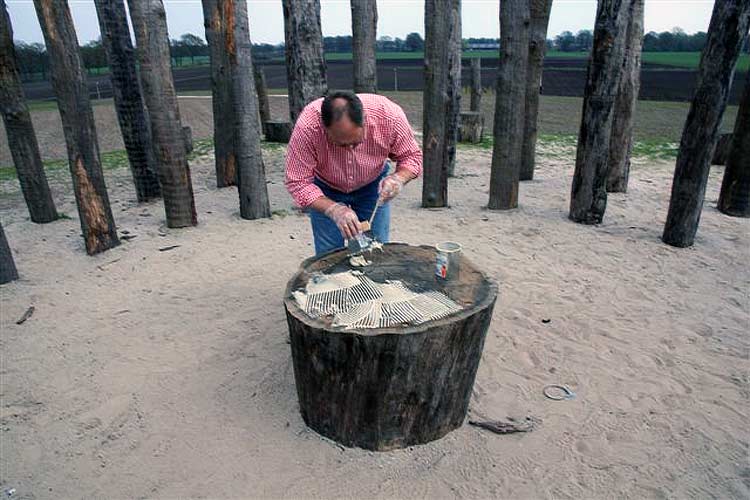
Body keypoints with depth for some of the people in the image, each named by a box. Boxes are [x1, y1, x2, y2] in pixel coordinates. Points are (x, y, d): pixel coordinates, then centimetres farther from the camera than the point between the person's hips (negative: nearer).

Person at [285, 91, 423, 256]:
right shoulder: (307, 126, -35)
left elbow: (412, 156, -15)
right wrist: (334, 210, -41)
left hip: (373, 185, 1)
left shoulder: (389, 114, -31)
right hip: (326, 190, -1)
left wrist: (398, 178, -36)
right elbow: (297, 183, -28)